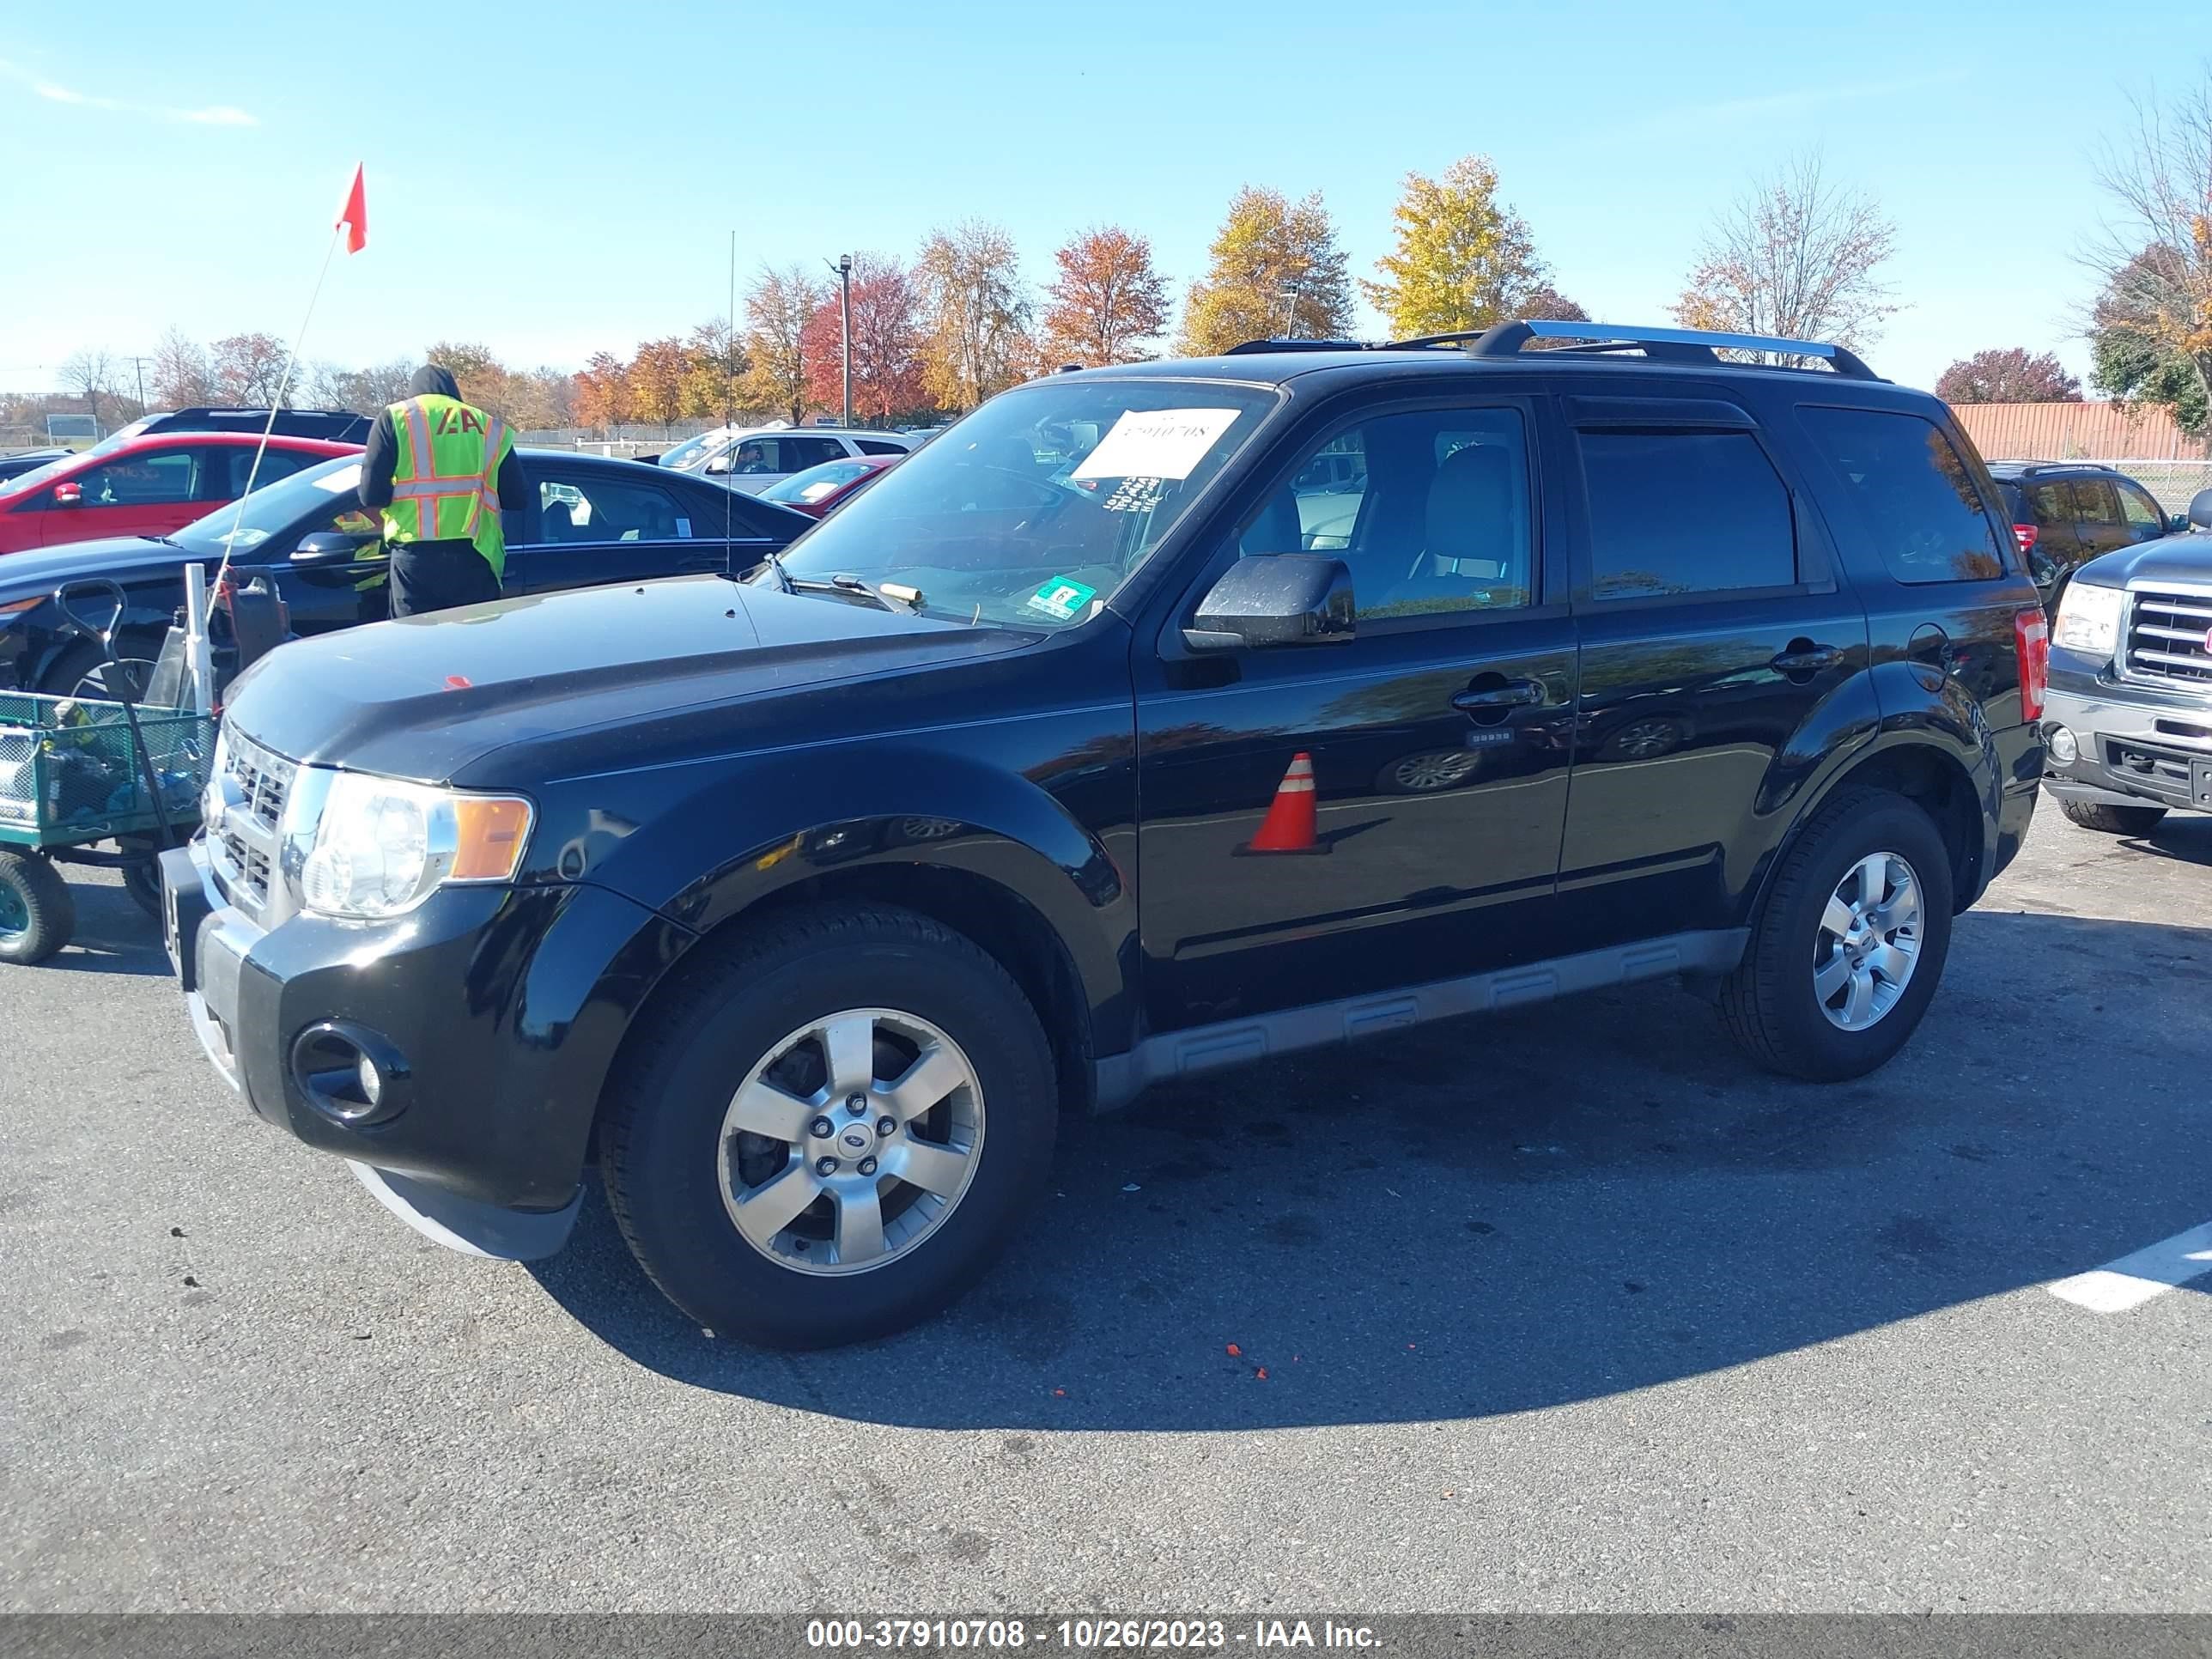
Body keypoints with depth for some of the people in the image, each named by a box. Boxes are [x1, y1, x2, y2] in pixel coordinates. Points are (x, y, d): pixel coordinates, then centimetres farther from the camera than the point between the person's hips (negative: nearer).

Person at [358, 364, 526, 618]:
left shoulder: (395, 418, 6)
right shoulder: (490, 426, 13)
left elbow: (372, 496, -2)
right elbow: (516, 498, 10)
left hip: (416, 555, -2)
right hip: (475, 557, 2)